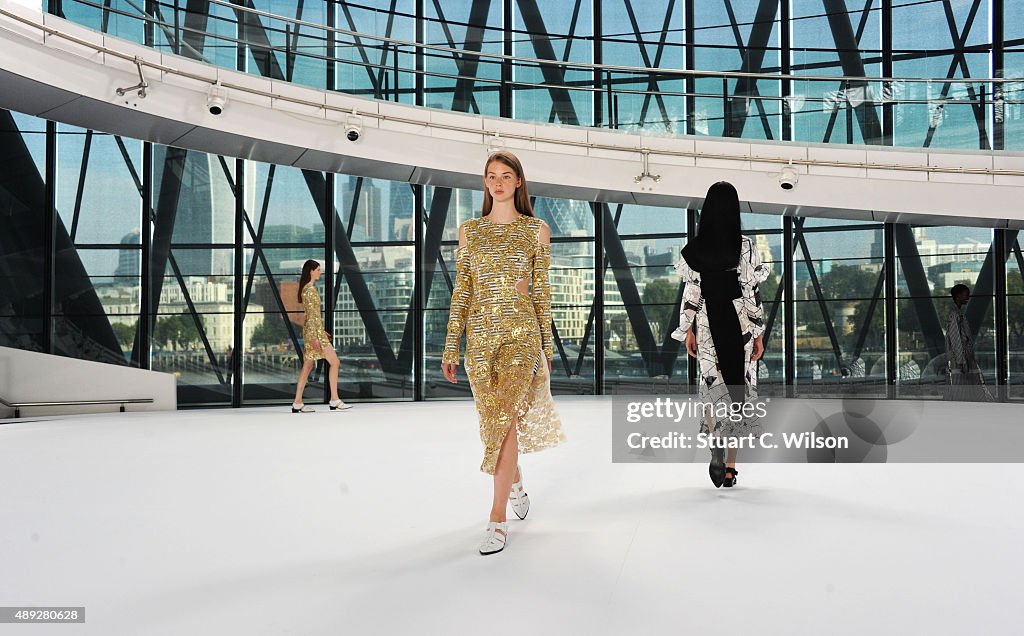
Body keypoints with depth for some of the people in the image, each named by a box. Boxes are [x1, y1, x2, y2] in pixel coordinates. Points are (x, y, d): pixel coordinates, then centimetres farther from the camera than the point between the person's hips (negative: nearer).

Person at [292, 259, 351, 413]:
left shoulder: (307, 289, 16)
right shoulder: (310, 290, -14)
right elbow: (311, 315, -19)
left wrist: (320, 331, 25)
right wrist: (314, 337, -22)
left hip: (312, 330, 10)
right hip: (313, 331, -10)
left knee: (308, 366, 10)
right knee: (334, 362, -5)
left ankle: (297, 403, 10)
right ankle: (335, 401, -3)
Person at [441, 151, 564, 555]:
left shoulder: (537, 230, 4)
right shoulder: (468, 231, 9)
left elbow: (541, 291, 5)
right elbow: (461, 291, 7)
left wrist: (547, 346, 4)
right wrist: (451, 346, 3)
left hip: (521, 331, -3)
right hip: (480, 333, 3)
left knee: (504, 419, -13)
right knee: (495, 420, 11)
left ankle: (498, 519, -6)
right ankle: (515, 482, 40)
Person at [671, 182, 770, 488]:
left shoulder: (695, 248, -2)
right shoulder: (745, 246, -6)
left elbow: (691, 291, -1)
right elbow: (752, 292, -6)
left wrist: (688, 331, 7)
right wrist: (759, 334, 0)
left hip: (708, 323, 1)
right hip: (739, 324, -1)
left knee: (711, 384, 12)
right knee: (737, 386, 7)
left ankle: (716, 442, -15)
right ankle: (730, 468, 11)